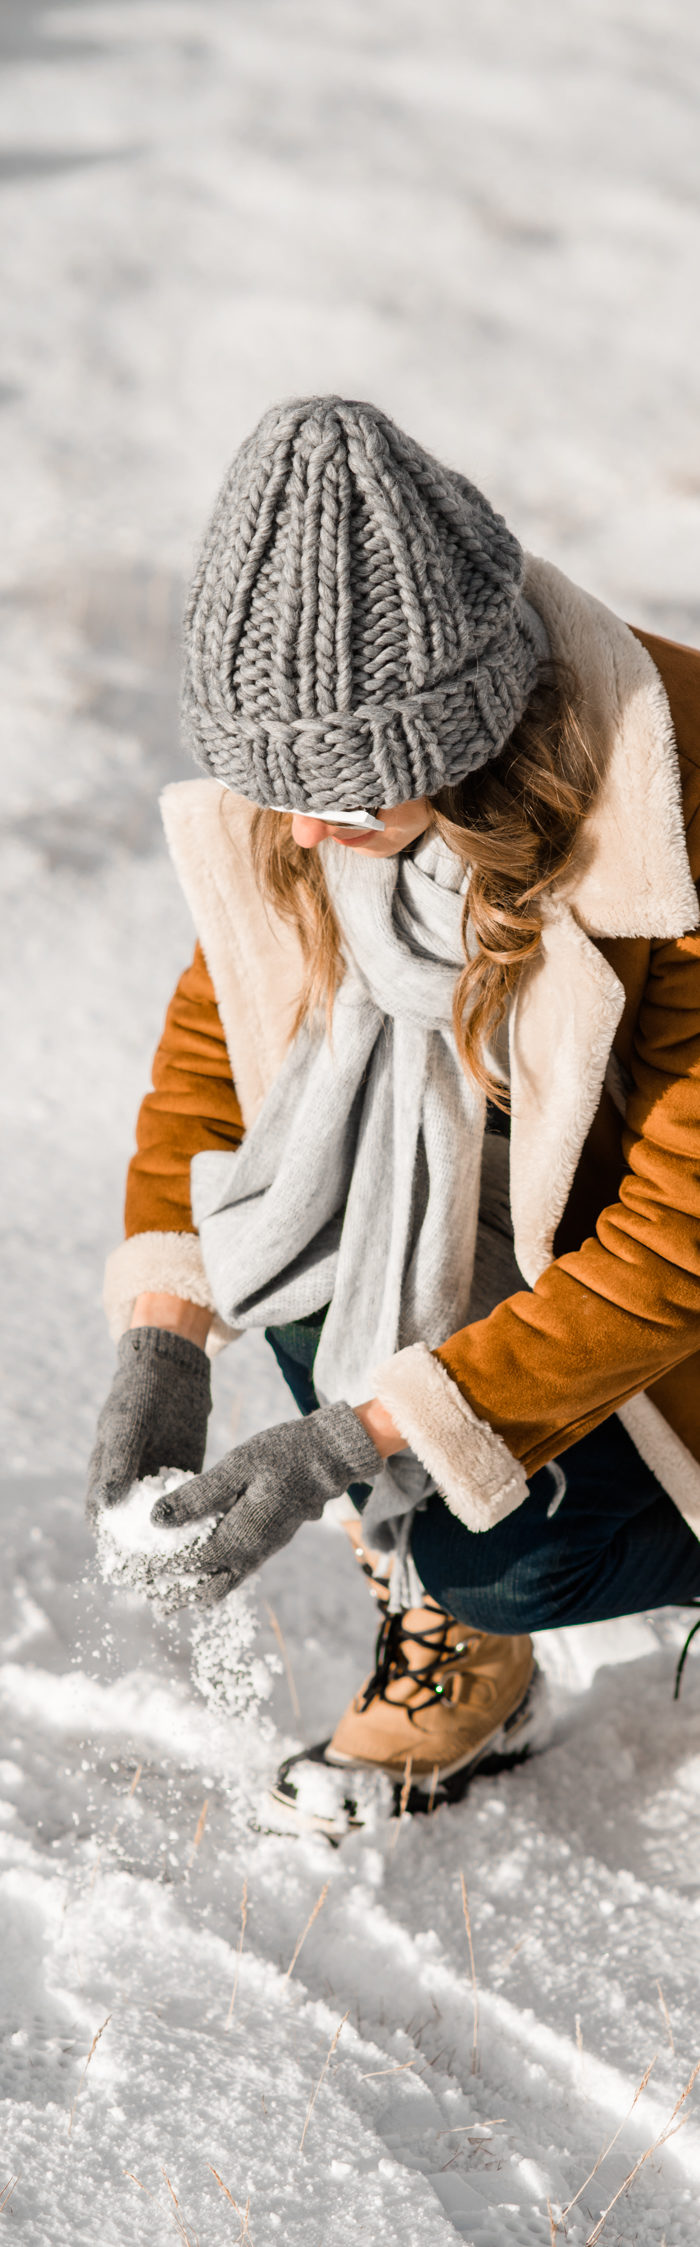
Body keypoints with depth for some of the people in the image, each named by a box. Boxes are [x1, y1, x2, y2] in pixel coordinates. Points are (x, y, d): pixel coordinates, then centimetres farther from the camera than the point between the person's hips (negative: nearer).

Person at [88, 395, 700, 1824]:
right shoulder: (314, 795, -16)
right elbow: (213, 1029, -3)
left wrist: (359, 1442, -33)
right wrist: (162, 1335, -17)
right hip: (472, 1198, 7)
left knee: (500, 1547, -24)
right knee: (289, 1208, -19)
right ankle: (446, 1627, 0)